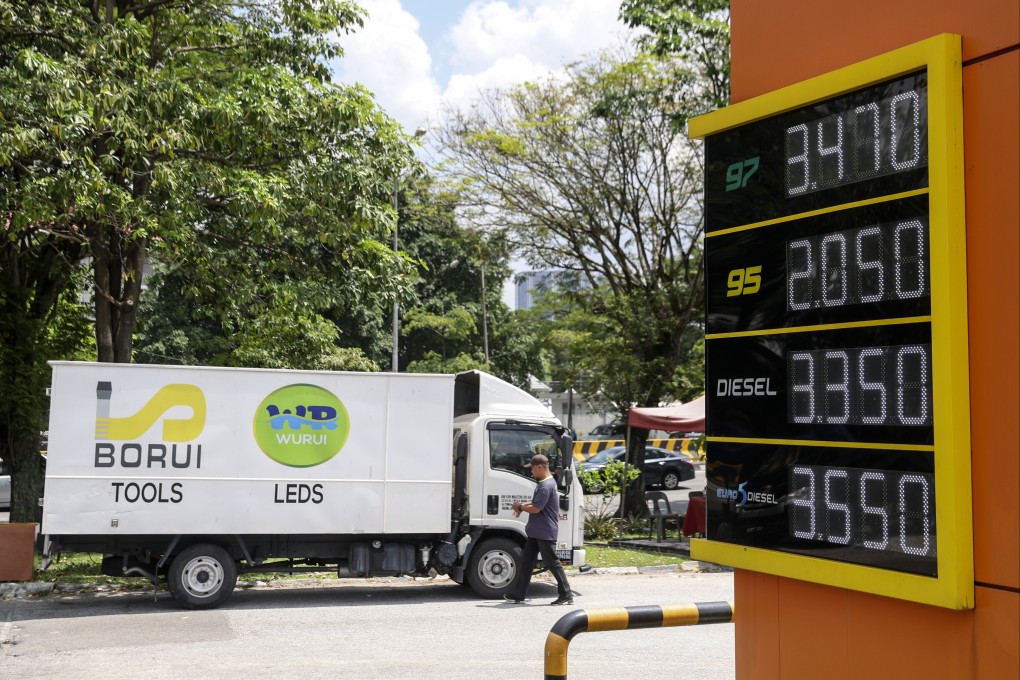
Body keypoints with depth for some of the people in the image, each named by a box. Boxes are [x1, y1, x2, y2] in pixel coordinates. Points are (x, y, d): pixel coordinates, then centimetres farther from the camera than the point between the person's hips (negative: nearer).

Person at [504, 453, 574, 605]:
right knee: (526, 561, 11)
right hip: (536, 531, 10)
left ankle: (567, 595, 6)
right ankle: (518, 594, 15)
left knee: (552, 563, -2)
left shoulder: (546, 486, -22)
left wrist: (520, 507, -8)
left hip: (545, 533, -10)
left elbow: (536, 508, -24)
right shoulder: (546, 483, 12)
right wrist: (523, 506, 7)